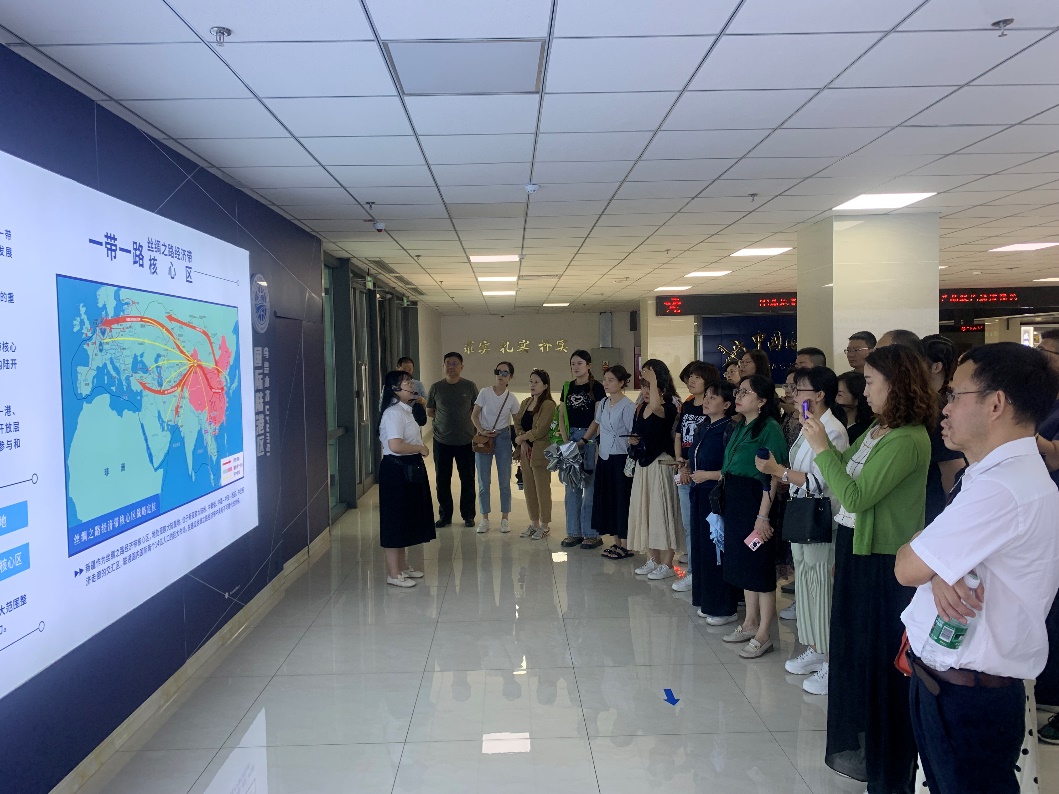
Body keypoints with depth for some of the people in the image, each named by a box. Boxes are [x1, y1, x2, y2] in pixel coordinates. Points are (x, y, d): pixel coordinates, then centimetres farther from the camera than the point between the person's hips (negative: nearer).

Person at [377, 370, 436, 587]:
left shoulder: (404, 411, 14)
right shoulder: (394, 413, -18)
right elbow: (395, 445, -30)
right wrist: (421, 448, -17)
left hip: (410, 469, 11)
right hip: (397, 470, -10)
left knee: (406, 519, 17)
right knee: (396, 520, -2)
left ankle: (402, 566, 30)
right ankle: (393, 573, 6)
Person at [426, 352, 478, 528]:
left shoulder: (470, 386, 0)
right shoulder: (436, 387, 2)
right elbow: (429, 412, 9)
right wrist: (444, 418, 1)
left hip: (466, 440, -1)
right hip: (442, 441, 1)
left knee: (468, 480, 6)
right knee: (442, 480, 7)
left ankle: (468, 516, 19)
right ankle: (445, 515, 21)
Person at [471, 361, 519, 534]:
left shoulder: (511, 399, -2)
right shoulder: (485, 393, -5)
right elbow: (474, 415, -1)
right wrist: (482, 431, -14)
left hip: (503, 438, 1)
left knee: (504, 481, 5)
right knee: (483, 482, 4)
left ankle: (504, 519, 16)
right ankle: (485, 519, 15)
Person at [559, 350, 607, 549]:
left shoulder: (596, 387, -4)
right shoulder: (568, 387, 11)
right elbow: (562, 416, 12)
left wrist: (584, 440, -12)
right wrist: (566, 440, 0)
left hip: (590, 438, -5)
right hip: (571, 437, 6)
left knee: (591, 486, -2)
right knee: (572, 487, 8)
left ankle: (592, 534, 6)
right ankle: (574, 532, 17)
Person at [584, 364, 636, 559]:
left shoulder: (627, 405, -12)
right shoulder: (603, 403, 9)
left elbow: (633, 435, -13)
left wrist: (631, 461, -17)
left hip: (620, 459, -8)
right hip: (604, 457, 8)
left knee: (622, 499, -1)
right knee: (607, 499, 11)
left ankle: (625, 545, 8)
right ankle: (617, 542, 21)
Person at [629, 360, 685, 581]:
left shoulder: (669, 407, -13)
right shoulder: (643, 406, 11)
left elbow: (656, 408, -38)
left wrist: (653, 380, -29)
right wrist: (634, 440, 5)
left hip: (662, 463, -8)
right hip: (643, 463, 8)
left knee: (662, 511, -3)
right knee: (645, 511, 12)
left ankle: (667, 564, 6)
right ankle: (653, 560, 23)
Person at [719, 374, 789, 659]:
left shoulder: (769, 428, -13)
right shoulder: (740, 428, 13)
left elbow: (773, 476, -18)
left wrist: (763, 515, -22)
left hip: (756, 503, -9)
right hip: (734, 502, 9)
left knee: (760, 567, 0)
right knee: (743, 563, 16)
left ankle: (763, 636, 9)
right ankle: (750, 623, 29)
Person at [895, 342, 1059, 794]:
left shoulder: (1003, 489, -27)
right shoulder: (1005, 471, 9)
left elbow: (908, 567, -22)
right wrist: (940, 575, -11)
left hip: (969, 697, -9)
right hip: (946, 680, 9)